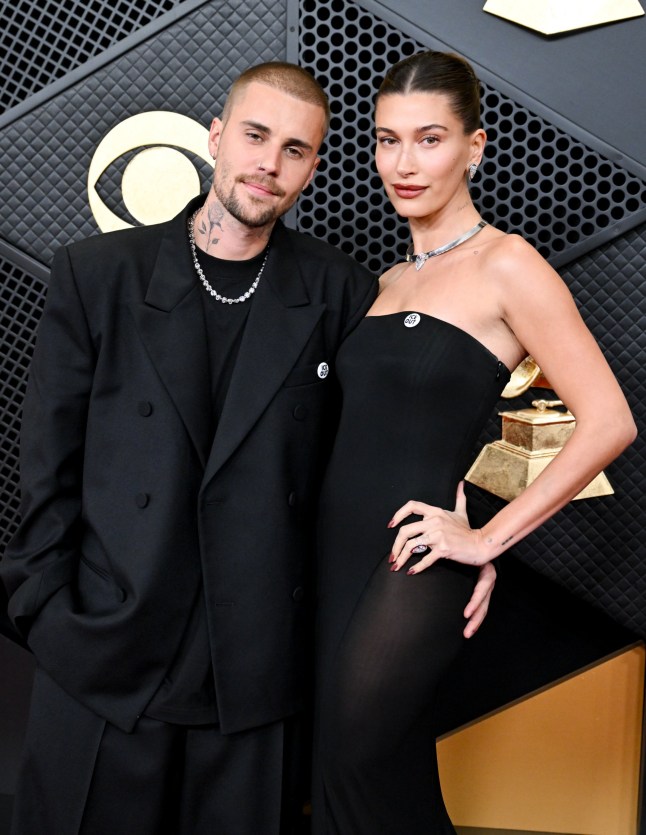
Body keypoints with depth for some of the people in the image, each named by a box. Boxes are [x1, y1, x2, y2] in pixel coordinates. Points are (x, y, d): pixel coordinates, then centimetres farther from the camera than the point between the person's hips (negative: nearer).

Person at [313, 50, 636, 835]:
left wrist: (487, 538, -14)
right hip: (338, 550, 6)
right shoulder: (389, 280, 12)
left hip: (415, 562, -6)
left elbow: (608, 422, -15)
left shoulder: (505, 265, -8)